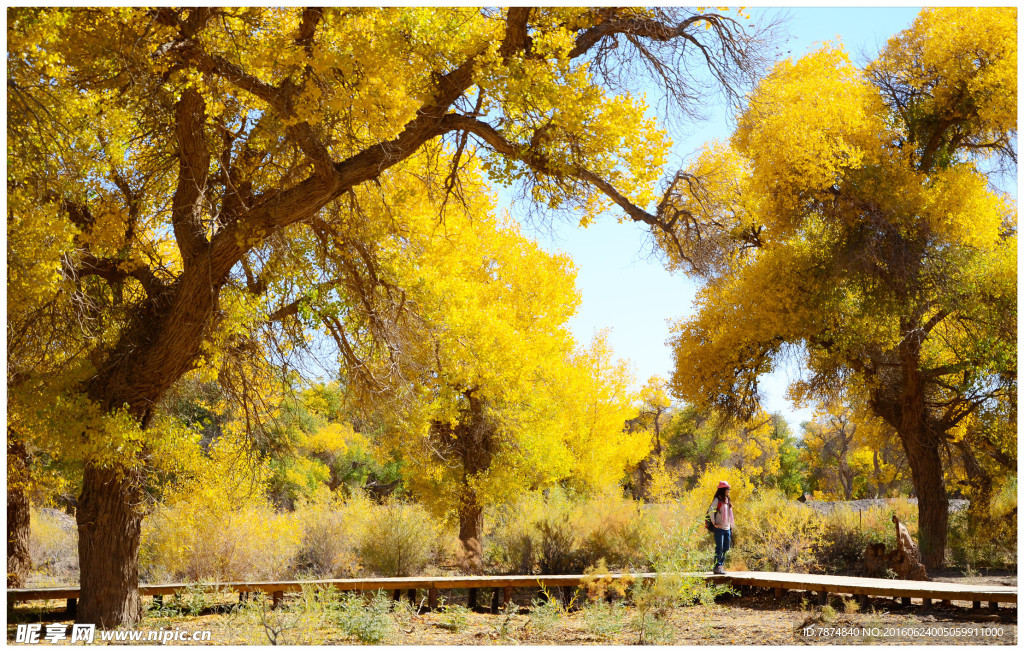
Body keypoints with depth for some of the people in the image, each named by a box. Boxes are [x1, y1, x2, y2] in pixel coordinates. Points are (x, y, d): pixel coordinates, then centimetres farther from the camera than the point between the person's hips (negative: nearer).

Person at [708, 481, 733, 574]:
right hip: (719, 528, -8)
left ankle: (720, 566, 15)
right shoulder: (717, 500, -7)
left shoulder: (727, 501, 17)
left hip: (727, 528, 8)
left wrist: (731, 526, 18)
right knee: (719, 548, -8)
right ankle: (716, 567, -4)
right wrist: (714, 523, -18)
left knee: (725, 549, 8)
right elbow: (711, 510, -18)